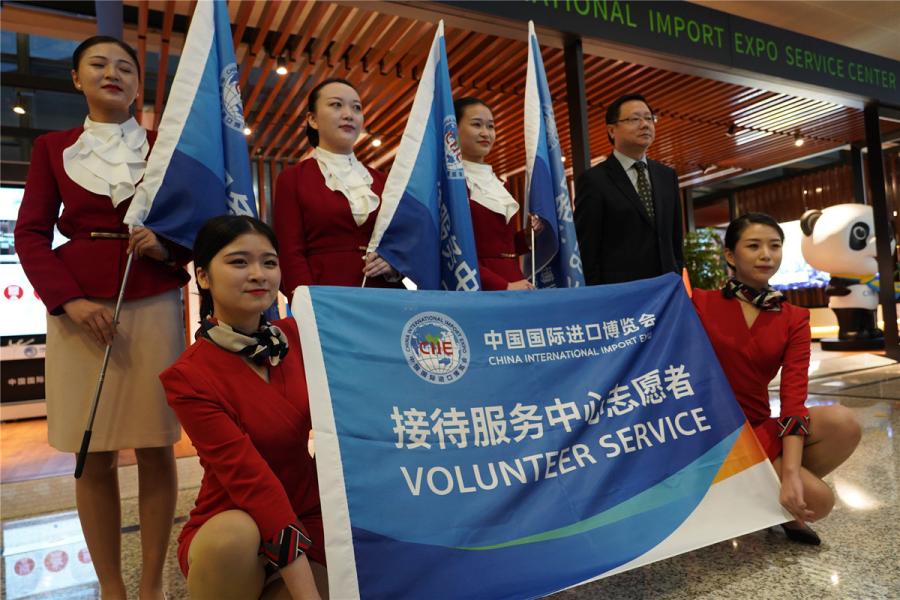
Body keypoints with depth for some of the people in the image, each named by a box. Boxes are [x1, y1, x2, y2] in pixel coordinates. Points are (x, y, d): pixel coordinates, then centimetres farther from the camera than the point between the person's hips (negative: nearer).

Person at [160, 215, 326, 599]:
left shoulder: (296, 336, -4)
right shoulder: (188, 377, -17)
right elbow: (251, 479, -24)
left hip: (308, 520, 5)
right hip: (227, 536, -4)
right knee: (234, 533, -35)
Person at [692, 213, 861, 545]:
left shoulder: (794, 319, 3)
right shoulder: (701, 303, -6)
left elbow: (794, 395, -9)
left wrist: (790, 472, -19)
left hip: (760, 428, 5)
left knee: (843, 423, -23)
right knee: (817, 501, -20)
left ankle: (777, 501, 2)